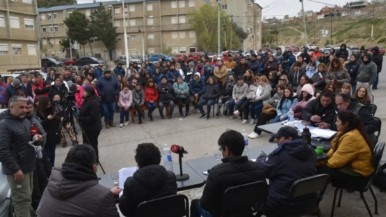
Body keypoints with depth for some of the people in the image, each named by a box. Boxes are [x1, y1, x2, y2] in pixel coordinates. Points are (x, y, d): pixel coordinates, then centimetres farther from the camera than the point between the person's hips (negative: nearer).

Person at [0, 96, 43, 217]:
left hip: (28, 166, 8)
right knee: (22, 199, -3)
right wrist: (15, 169, -24)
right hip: (17, 168, -8)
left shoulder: (25, 121, 12)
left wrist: (36, 137, 3)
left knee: (28, 197, 20)